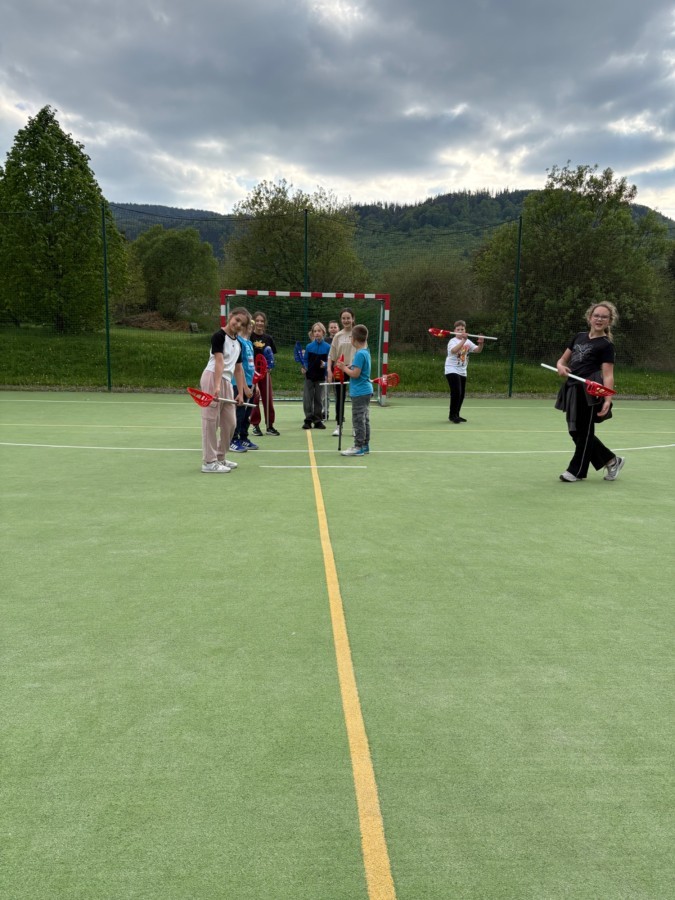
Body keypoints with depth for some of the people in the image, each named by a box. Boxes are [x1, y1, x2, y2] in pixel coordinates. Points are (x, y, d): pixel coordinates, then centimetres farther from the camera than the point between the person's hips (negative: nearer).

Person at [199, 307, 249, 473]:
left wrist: (241, 393, 14)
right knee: (211, 421, -5)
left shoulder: (238, 343, 16)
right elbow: (219, 361, -21)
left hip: (227, 382, 9)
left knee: (230, 422, 12)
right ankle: (209, 462, 0)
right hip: (212, 379, -8)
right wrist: (217, 386, -30)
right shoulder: (219, 336, -8)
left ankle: (220, 458, 26)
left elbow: (238, 369, 19)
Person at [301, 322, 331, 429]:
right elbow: (305, 360, 4)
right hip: (309, 375, 1)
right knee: (307, 398, 1)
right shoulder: (309, 346, -1)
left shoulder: (327, 347, -4)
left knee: (319, 399, 8)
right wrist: (304, 367, -13)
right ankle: (308, 420, 8)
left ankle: (318, 420, 17)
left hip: (321, 376, -1)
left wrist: (325, 365, -20)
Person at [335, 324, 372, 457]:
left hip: (359, 392, -10)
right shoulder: (365, 351, 11)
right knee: (364, 419, 14)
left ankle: (358, 447, -2)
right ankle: (365, 445, 21)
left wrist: (344, 368, -7)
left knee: (358, 420, -5)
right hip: (365, 391, 10)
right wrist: (348, 366, 5)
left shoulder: (360, 354, -18)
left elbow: (355, 374, -21)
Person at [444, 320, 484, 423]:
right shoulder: (452, 341, -10)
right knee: (456, 393, -17)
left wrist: (481, 343, -18)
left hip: (462, 372, 7)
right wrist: (463, 340, -40)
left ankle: (456, 415, 22)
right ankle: (452, 415, -6)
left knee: (462, 394, 9)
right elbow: (454, 350, -32)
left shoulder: (468, 342, 9)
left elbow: (478, 350, 2)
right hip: (452, 370, -7)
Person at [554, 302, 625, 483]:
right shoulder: (579, 337, 15)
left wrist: (607, 400, -24)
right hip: (573, 390, 8)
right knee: (575, 432, 13)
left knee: (584, 432, 3)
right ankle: (612, 460, 27)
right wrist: (561, 367, -6)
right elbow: (562, 360, 19)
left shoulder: (606, 345, -4)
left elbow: (608, 375, -11)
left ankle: (577, 470, 17)